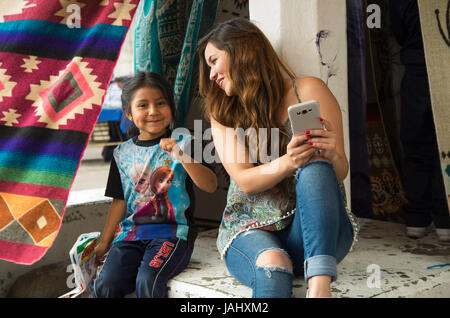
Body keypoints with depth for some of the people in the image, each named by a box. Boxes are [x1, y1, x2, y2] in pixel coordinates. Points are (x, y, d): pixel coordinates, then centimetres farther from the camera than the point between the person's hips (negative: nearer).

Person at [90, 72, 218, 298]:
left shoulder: (183, 143, 1)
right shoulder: (123, 153, 12)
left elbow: (210, 185, -9)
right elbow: (120, 201, 16)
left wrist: (181, 156, -23)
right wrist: (104, 243, 15)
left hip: (172, 231, -3)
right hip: (131, 231, 3)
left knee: (148, 281, -27)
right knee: (106, 284, -18)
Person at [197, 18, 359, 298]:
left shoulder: (308, 91, 2)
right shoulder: (222, 114, 10)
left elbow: (341, 172, -1)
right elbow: (244, 181, -4)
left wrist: (330, 156, -26)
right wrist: (287, 163, -25)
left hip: (316, 233, 0)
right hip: (252, 230, 1)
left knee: (315, 168, -31)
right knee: (272, 265, -35)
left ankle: (320, 285, -41)